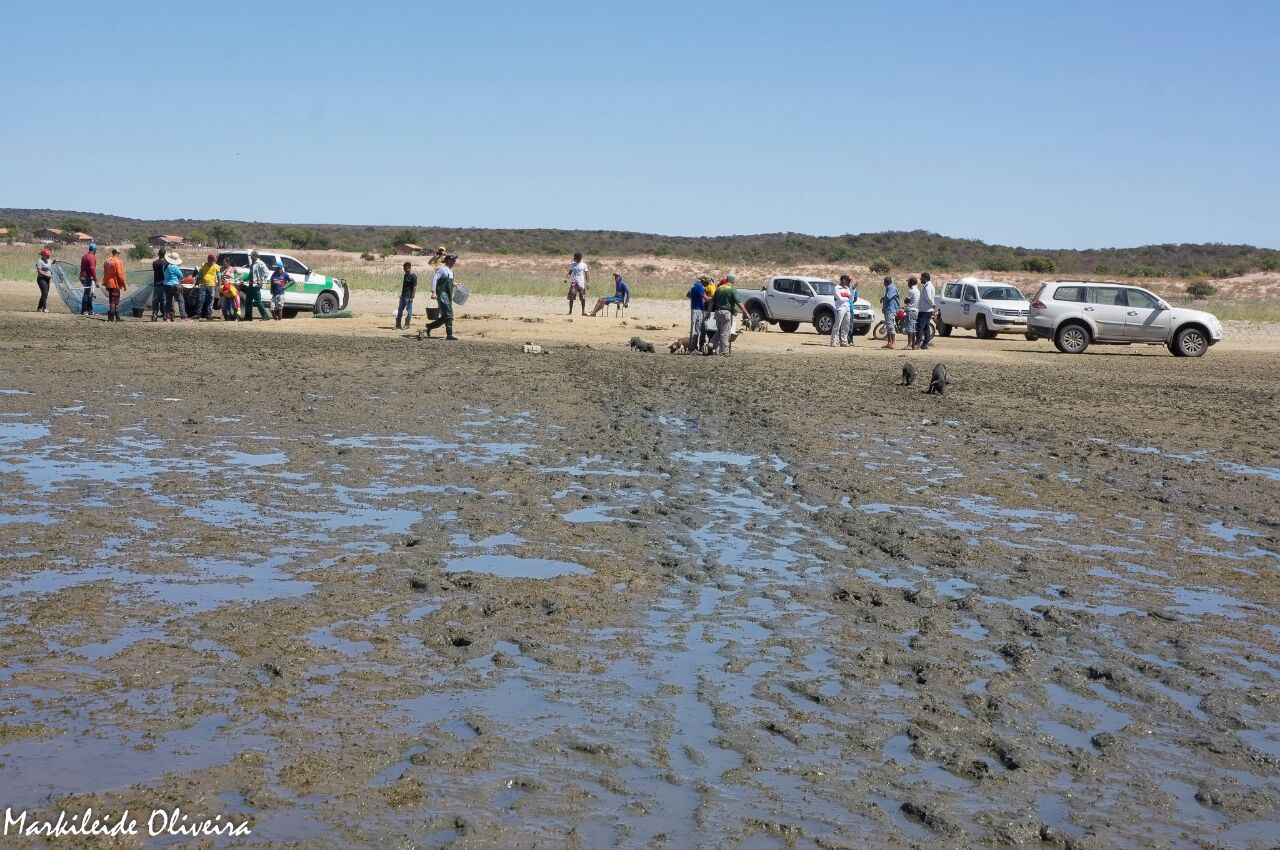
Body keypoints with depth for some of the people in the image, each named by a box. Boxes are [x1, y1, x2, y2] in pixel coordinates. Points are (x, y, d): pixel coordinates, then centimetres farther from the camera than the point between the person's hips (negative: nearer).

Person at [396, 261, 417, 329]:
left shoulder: (413, 276, -11)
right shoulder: (405, 275, 15)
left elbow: (414, 287, -14)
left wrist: (412, 297, -17)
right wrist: (401, 294, 20)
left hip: (408, 296, -9)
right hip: (403, 295, 9)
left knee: (409, 310, 0)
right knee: (400, 310, 8)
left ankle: (407, 324, 7)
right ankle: (398, 325, 12)